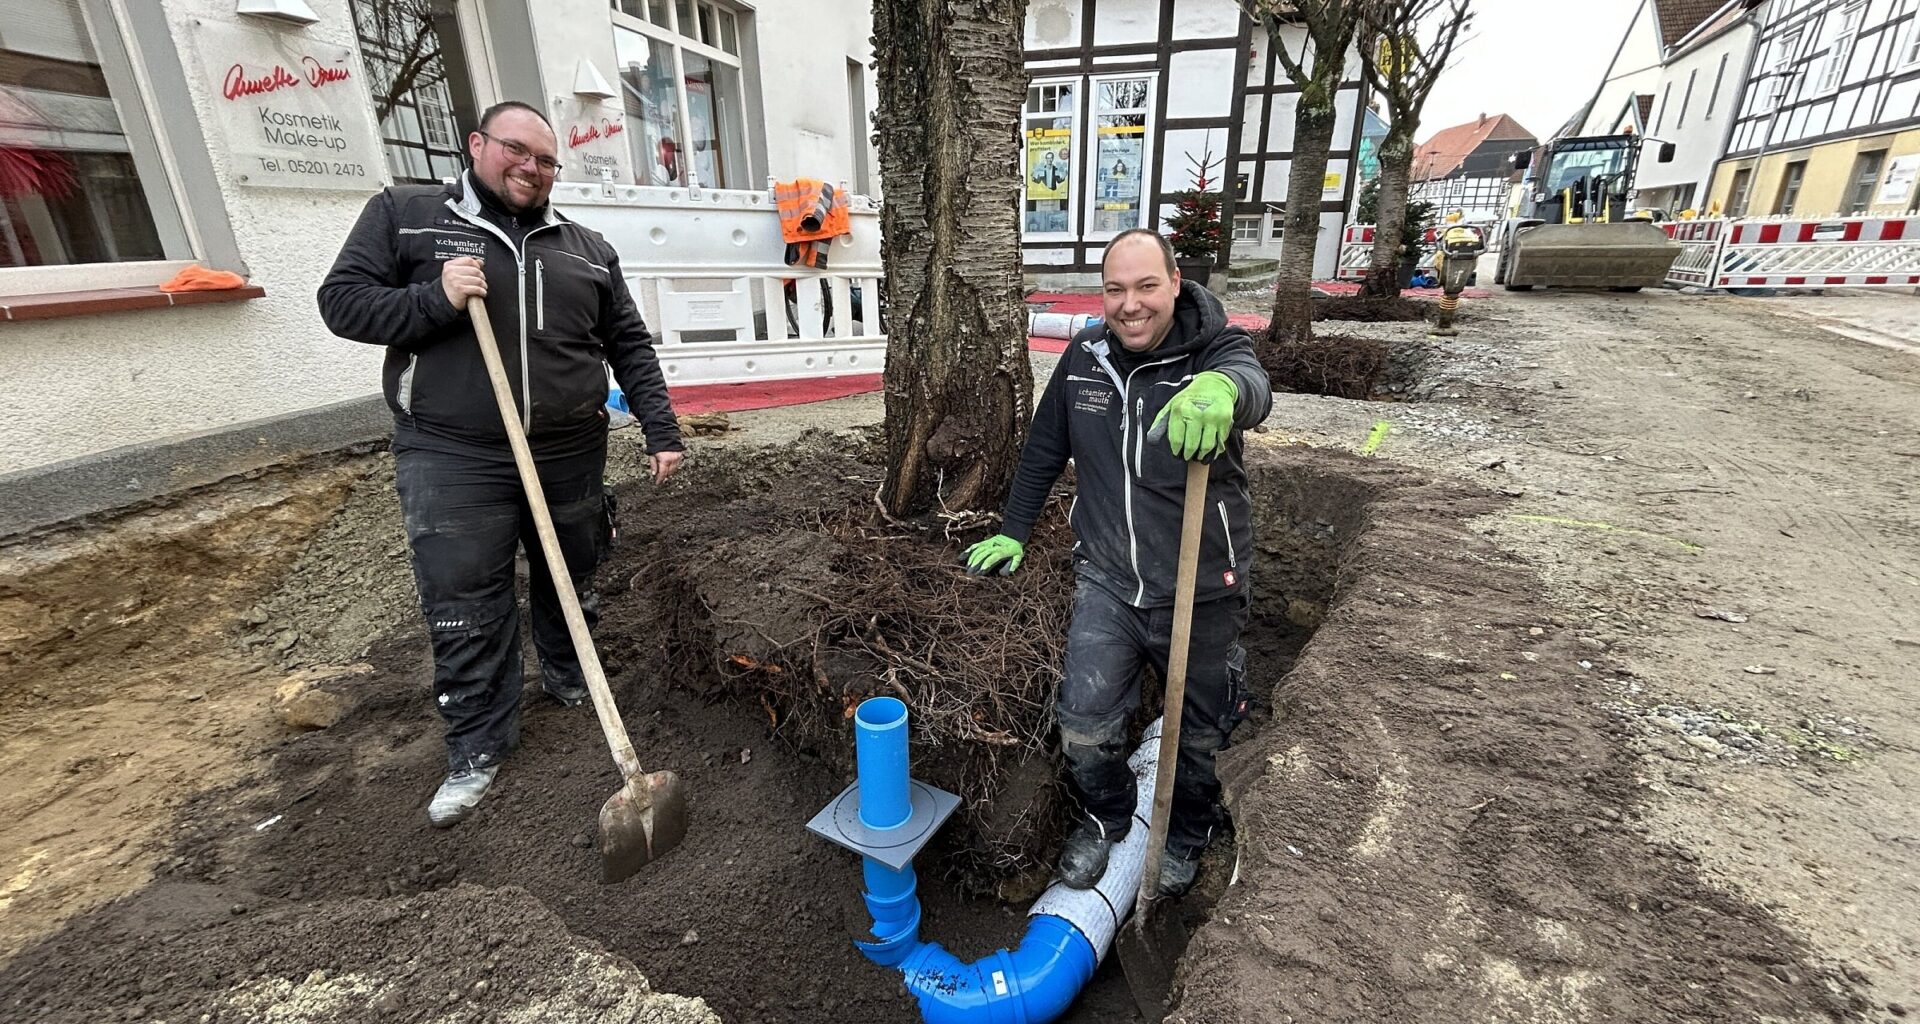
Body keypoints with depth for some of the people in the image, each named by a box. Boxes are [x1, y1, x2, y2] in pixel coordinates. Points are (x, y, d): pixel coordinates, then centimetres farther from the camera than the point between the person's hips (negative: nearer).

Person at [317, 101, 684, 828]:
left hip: (571, 456, 3)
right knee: (464, 613, 2)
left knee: (571, 588, 16)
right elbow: (342, 300, 2)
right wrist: (435, 300, -16)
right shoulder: (403, 214, 6)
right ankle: (476, 749, 18)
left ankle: (570, 680, 41)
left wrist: (661, 431, 2)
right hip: (451, 461, -2)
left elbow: (630, 346, 10)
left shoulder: (587, 248, 12)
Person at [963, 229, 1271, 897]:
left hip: (1201, 591, -2)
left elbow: (1253, 387, -36)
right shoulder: (1085, 356, 0)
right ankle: (1104, 818, 33)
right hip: (1107, 582, 2)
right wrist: (1013, 532, 14)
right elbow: (1045, 450, 11)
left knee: (1199, 731, 16)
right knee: (1084, 723, -1)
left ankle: (1188, 831, 47)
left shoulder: (1216, 347, -11)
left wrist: (1220, 387, -61)